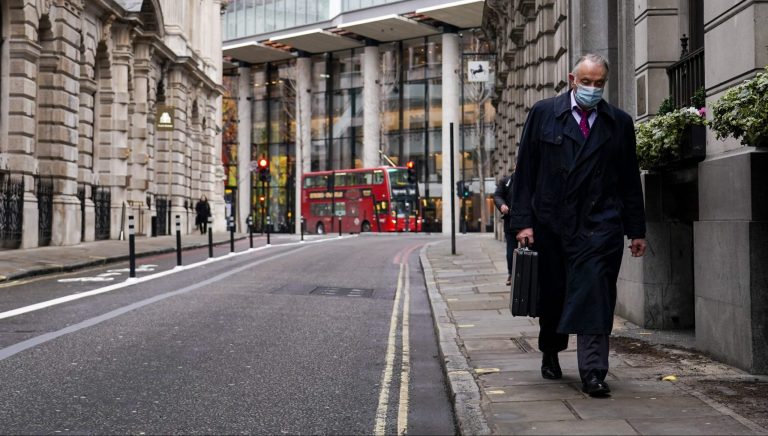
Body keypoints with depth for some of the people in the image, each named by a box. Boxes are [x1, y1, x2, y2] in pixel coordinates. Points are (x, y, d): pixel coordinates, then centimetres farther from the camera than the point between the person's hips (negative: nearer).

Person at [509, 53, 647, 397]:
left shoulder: (619, 122, 9)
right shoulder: (543, 114, 4)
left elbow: (630, 181, 11)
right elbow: (525, 171, 2)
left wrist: (636, 230, 8)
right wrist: (523, 221, -5)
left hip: (599, 226, 0)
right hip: (550, 224, 0)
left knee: (594, 297, -8)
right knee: (551, 295, 12)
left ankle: (593, 373, -7)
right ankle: (550, 354, 35)